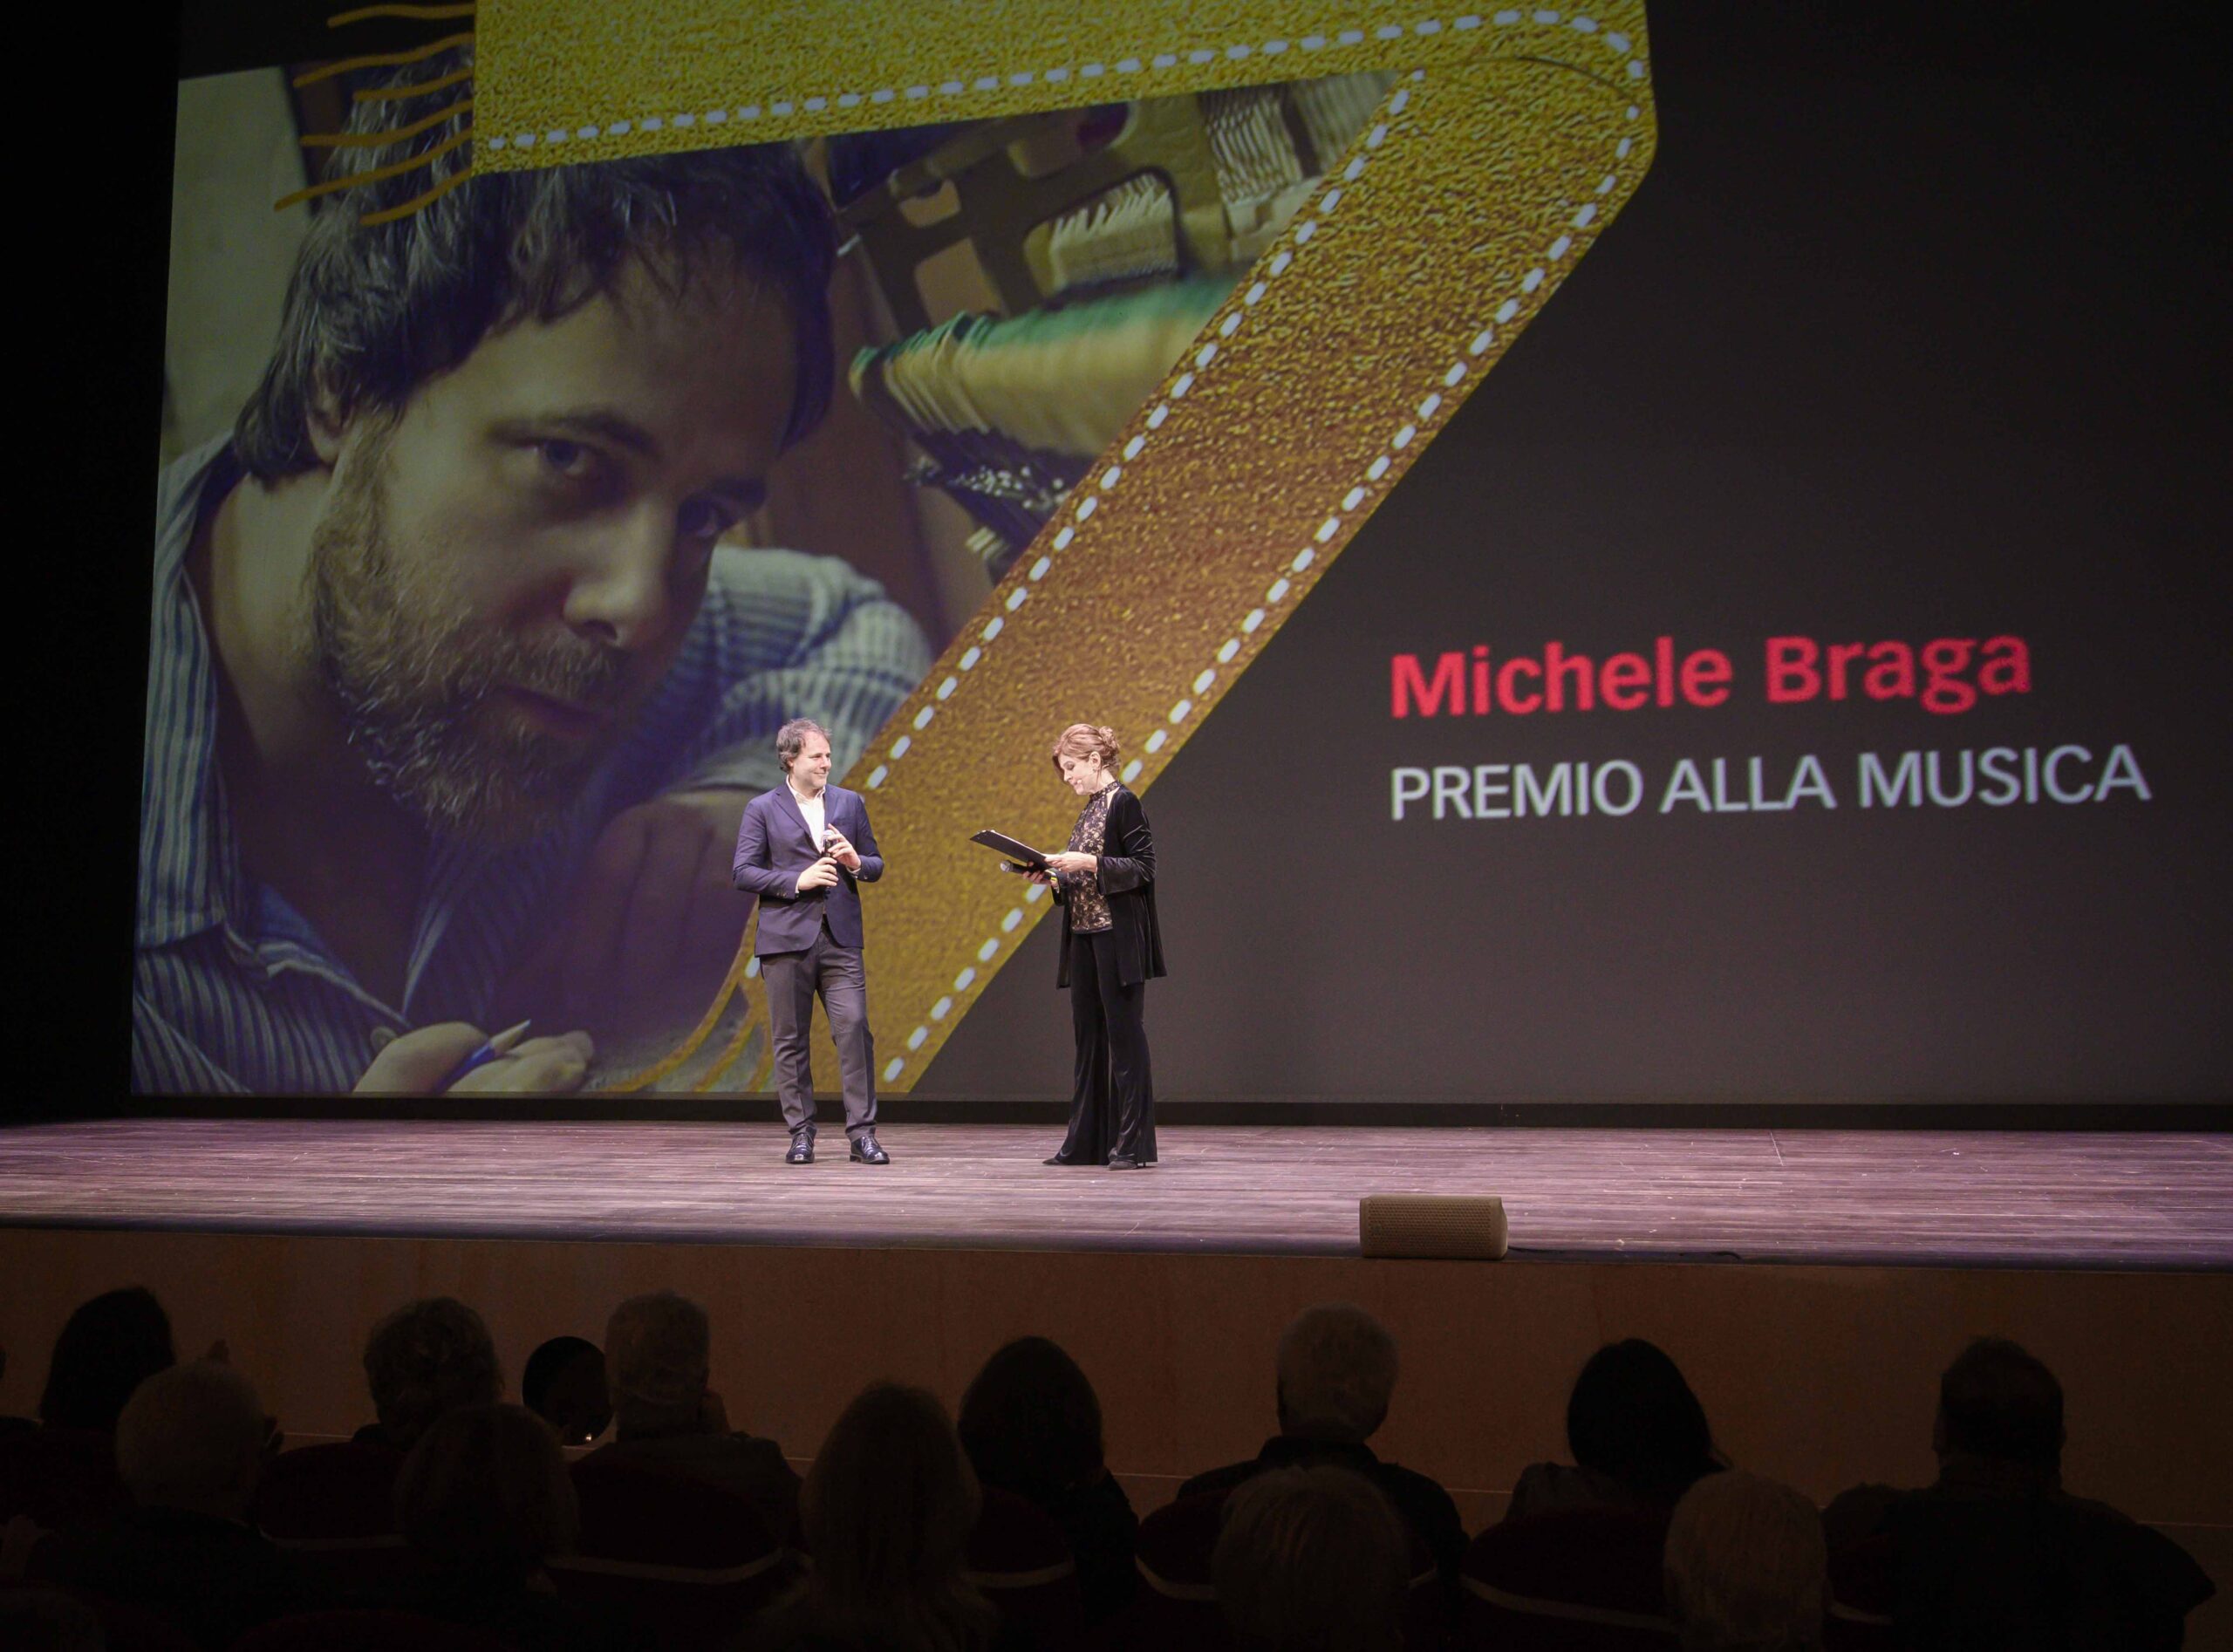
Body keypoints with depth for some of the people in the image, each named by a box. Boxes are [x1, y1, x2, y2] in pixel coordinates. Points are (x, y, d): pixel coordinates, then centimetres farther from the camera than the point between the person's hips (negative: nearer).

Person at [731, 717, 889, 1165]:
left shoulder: (850, 803, 13)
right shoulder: (762, 809, 4)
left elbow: (876, 865, 16)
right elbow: (742, 871, -2)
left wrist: (856, 862, -7)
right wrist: (797, 881, -13)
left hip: (841, 938, 2)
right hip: (786, 940, -1)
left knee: (854, 1030, -8)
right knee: (790, 1040, 3)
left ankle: (862, 1133, -3)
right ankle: (801, 1133, 13)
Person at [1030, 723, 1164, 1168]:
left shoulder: (1123, 803, -9)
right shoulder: (1090, 809, 17)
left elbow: (1143, 868, -15)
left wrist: (1088, 862, -21)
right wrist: (1054, 878, 5)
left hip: (1117, 937, -9)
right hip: (1083, 935, 9)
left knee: (1124, 1034, -5)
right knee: (1089, 1038, 10)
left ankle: (1133, 1144, 0)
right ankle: (1087, 1143, 16)